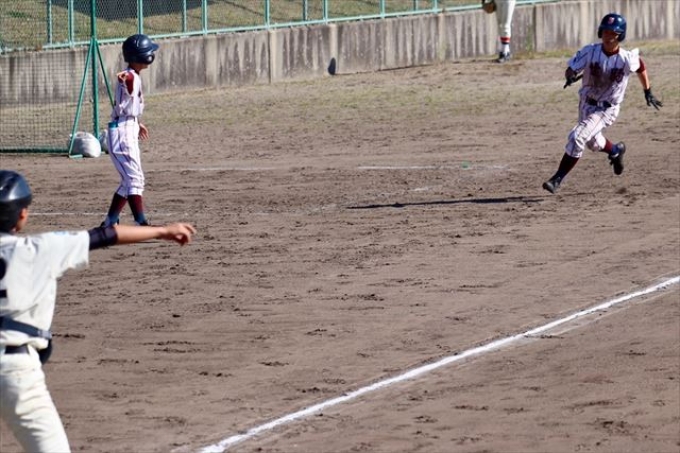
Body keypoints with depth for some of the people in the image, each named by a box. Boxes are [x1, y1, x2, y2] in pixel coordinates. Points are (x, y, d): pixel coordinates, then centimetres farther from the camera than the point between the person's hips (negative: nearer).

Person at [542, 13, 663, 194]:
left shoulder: (627, 59, -21)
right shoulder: (590, 52, -17)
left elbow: (641, 66, 1)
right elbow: (571, 69, -12)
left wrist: (648, 92, 8)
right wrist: (571, 76, -36)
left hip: (607, 109, -4)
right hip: (586, 105, 4)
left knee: (577, 138, -20)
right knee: (594, 143, 25)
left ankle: (558, 179, -10)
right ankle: (615, 150, 59)